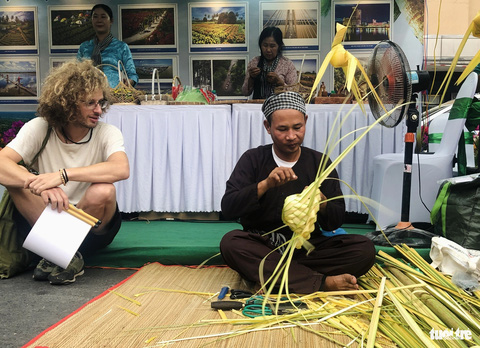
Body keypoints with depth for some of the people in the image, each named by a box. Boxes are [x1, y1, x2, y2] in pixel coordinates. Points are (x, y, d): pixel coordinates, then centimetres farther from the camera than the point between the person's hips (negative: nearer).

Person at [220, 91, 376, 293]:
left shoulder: (320, 162, 4)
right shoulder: (253, 159, 1)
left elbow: (335, 223, 1)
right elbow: (227, 209, -11)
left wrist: (322, 203, -21)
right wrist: (265, 184, -24)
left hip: (307, 246, 2)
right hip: (261, 246, -1)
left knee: (365, 249, -21)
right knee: (230, 243, -33)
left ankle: (263, 271, -22)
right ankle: (323, 282, -29)